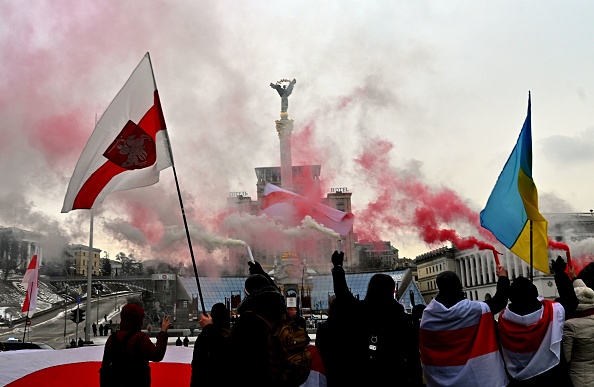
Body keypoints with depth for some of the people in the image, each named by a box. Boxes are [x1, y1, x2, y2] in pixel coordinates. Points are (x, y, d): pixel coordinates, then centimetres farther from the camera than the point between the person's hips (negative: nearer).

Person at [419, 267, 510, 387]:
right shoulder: (475, 310, -16)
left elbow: (423, 348, -1)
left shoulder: (427, 315, -10)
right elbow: (500, 300, -3)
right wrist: (503, 277, 12)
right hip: (472, 374, -2)